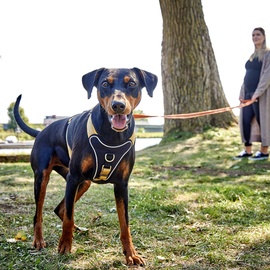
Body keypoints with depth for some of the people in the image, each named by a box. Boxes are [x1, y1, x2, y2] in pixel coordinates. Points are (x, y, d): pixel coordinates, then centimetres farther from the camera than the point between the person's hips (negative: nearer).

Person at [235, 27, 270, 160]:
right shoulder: (252, 56, 18)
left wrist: (257, 93, -22)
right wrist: (242, 93, 8)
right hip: (248, 94, 7)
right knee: (245, 121, 5)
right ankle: (247, 150, 13)